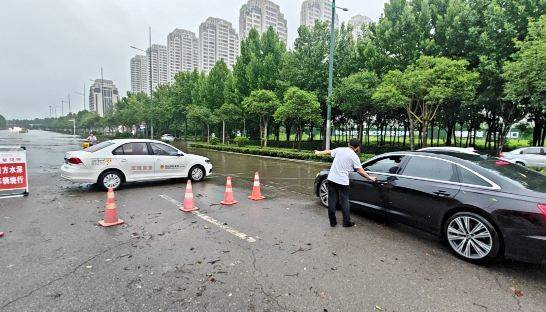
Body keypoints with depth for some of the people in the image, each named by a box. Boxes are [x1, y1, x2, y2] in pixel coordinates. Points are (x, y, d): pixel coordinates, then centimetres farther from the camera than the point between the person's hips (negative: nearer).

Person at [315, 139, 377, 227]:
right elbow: (360, 171, -5)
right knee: (344, 202, 10)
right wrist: (370, 177, 9)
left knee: (332, 201, 9)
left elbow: (328, 152, 20)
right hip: (342, 181, -4)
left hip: (331, 179, 4)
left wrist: (319, 152, 37)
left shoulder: (339, 150, 6)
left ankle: (332, 222, 17)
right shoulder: (354, 156, -4)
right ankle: (346, 222, 18)